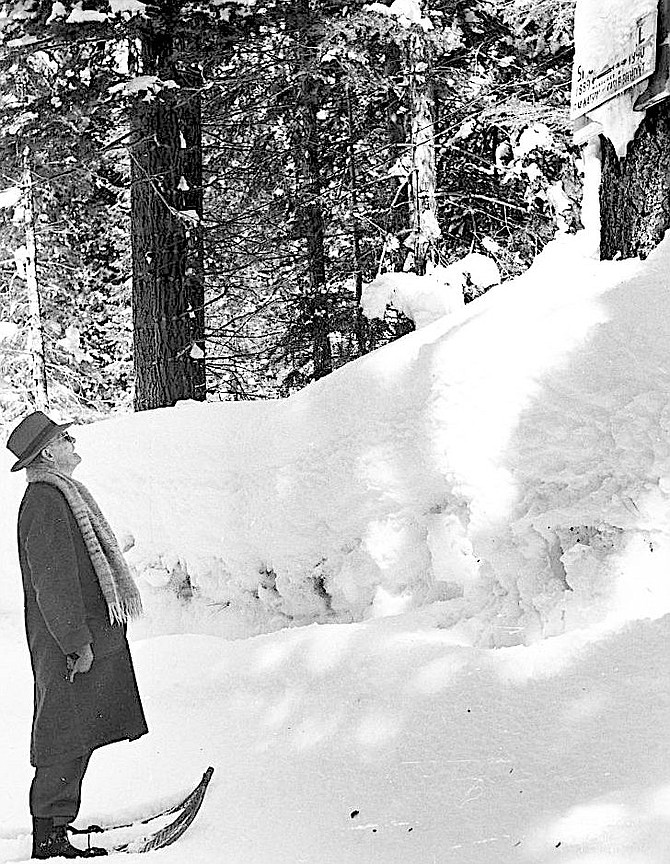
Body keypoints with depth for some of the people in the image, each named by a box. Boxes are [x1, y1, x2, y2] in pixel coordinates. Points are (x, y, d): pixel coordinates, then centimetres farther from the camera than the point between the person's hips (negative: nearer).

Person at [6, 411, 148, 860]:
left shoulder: (58, 494, 17)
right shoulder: (46, 502, -17)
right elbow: (54, 583, -21)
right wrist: (78, 643, -21)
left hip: (88, 636, 10)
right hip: (68, 642, -10)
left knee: (75, 738, 15)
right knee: (67, 738, -5)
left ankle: (55, 823, 23)